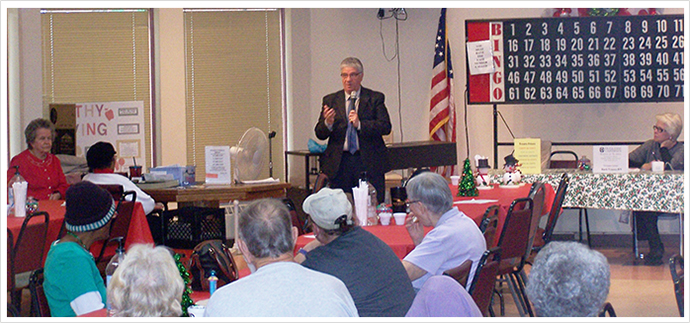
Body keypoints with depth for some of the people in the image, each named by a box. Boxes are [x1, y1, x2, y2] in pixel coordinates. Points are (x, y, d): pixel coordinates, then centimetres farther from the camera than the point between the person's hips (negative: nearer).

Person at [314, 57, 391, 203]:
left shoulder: (375, 98, 6)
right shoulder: (330, 100, 11)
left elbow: (386, 127, -5)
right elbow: (320, 134, 6)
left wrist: (360, 124, -17)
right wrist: (328, 123, -16)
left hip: (369, 162, -1)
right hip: (340, 164, 1)